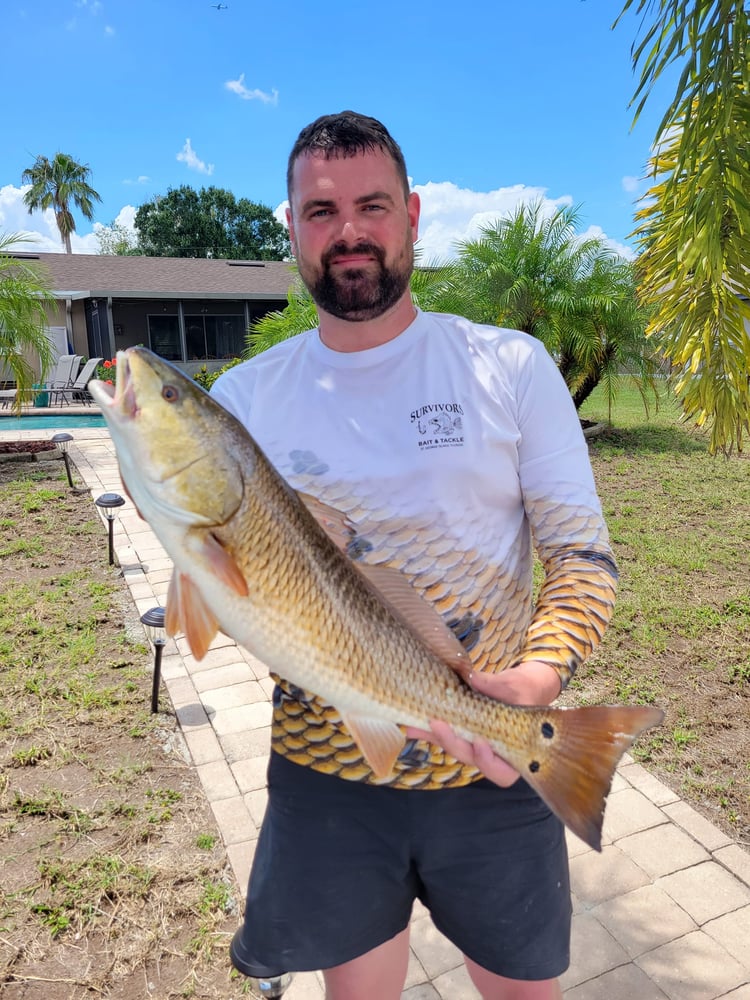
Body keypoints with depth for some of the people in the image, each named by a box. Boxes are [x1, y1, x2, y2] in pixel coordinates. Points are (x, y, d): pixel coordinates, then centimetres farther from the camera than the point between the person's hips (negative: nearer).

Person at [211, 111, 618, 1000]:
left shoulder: (511, 366, -5)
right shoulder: (244, 396, -2)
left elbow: (584, 556, -5)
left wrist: (536, 679, -22)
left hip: (494, 764, 0)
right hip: (325, 767, 1)